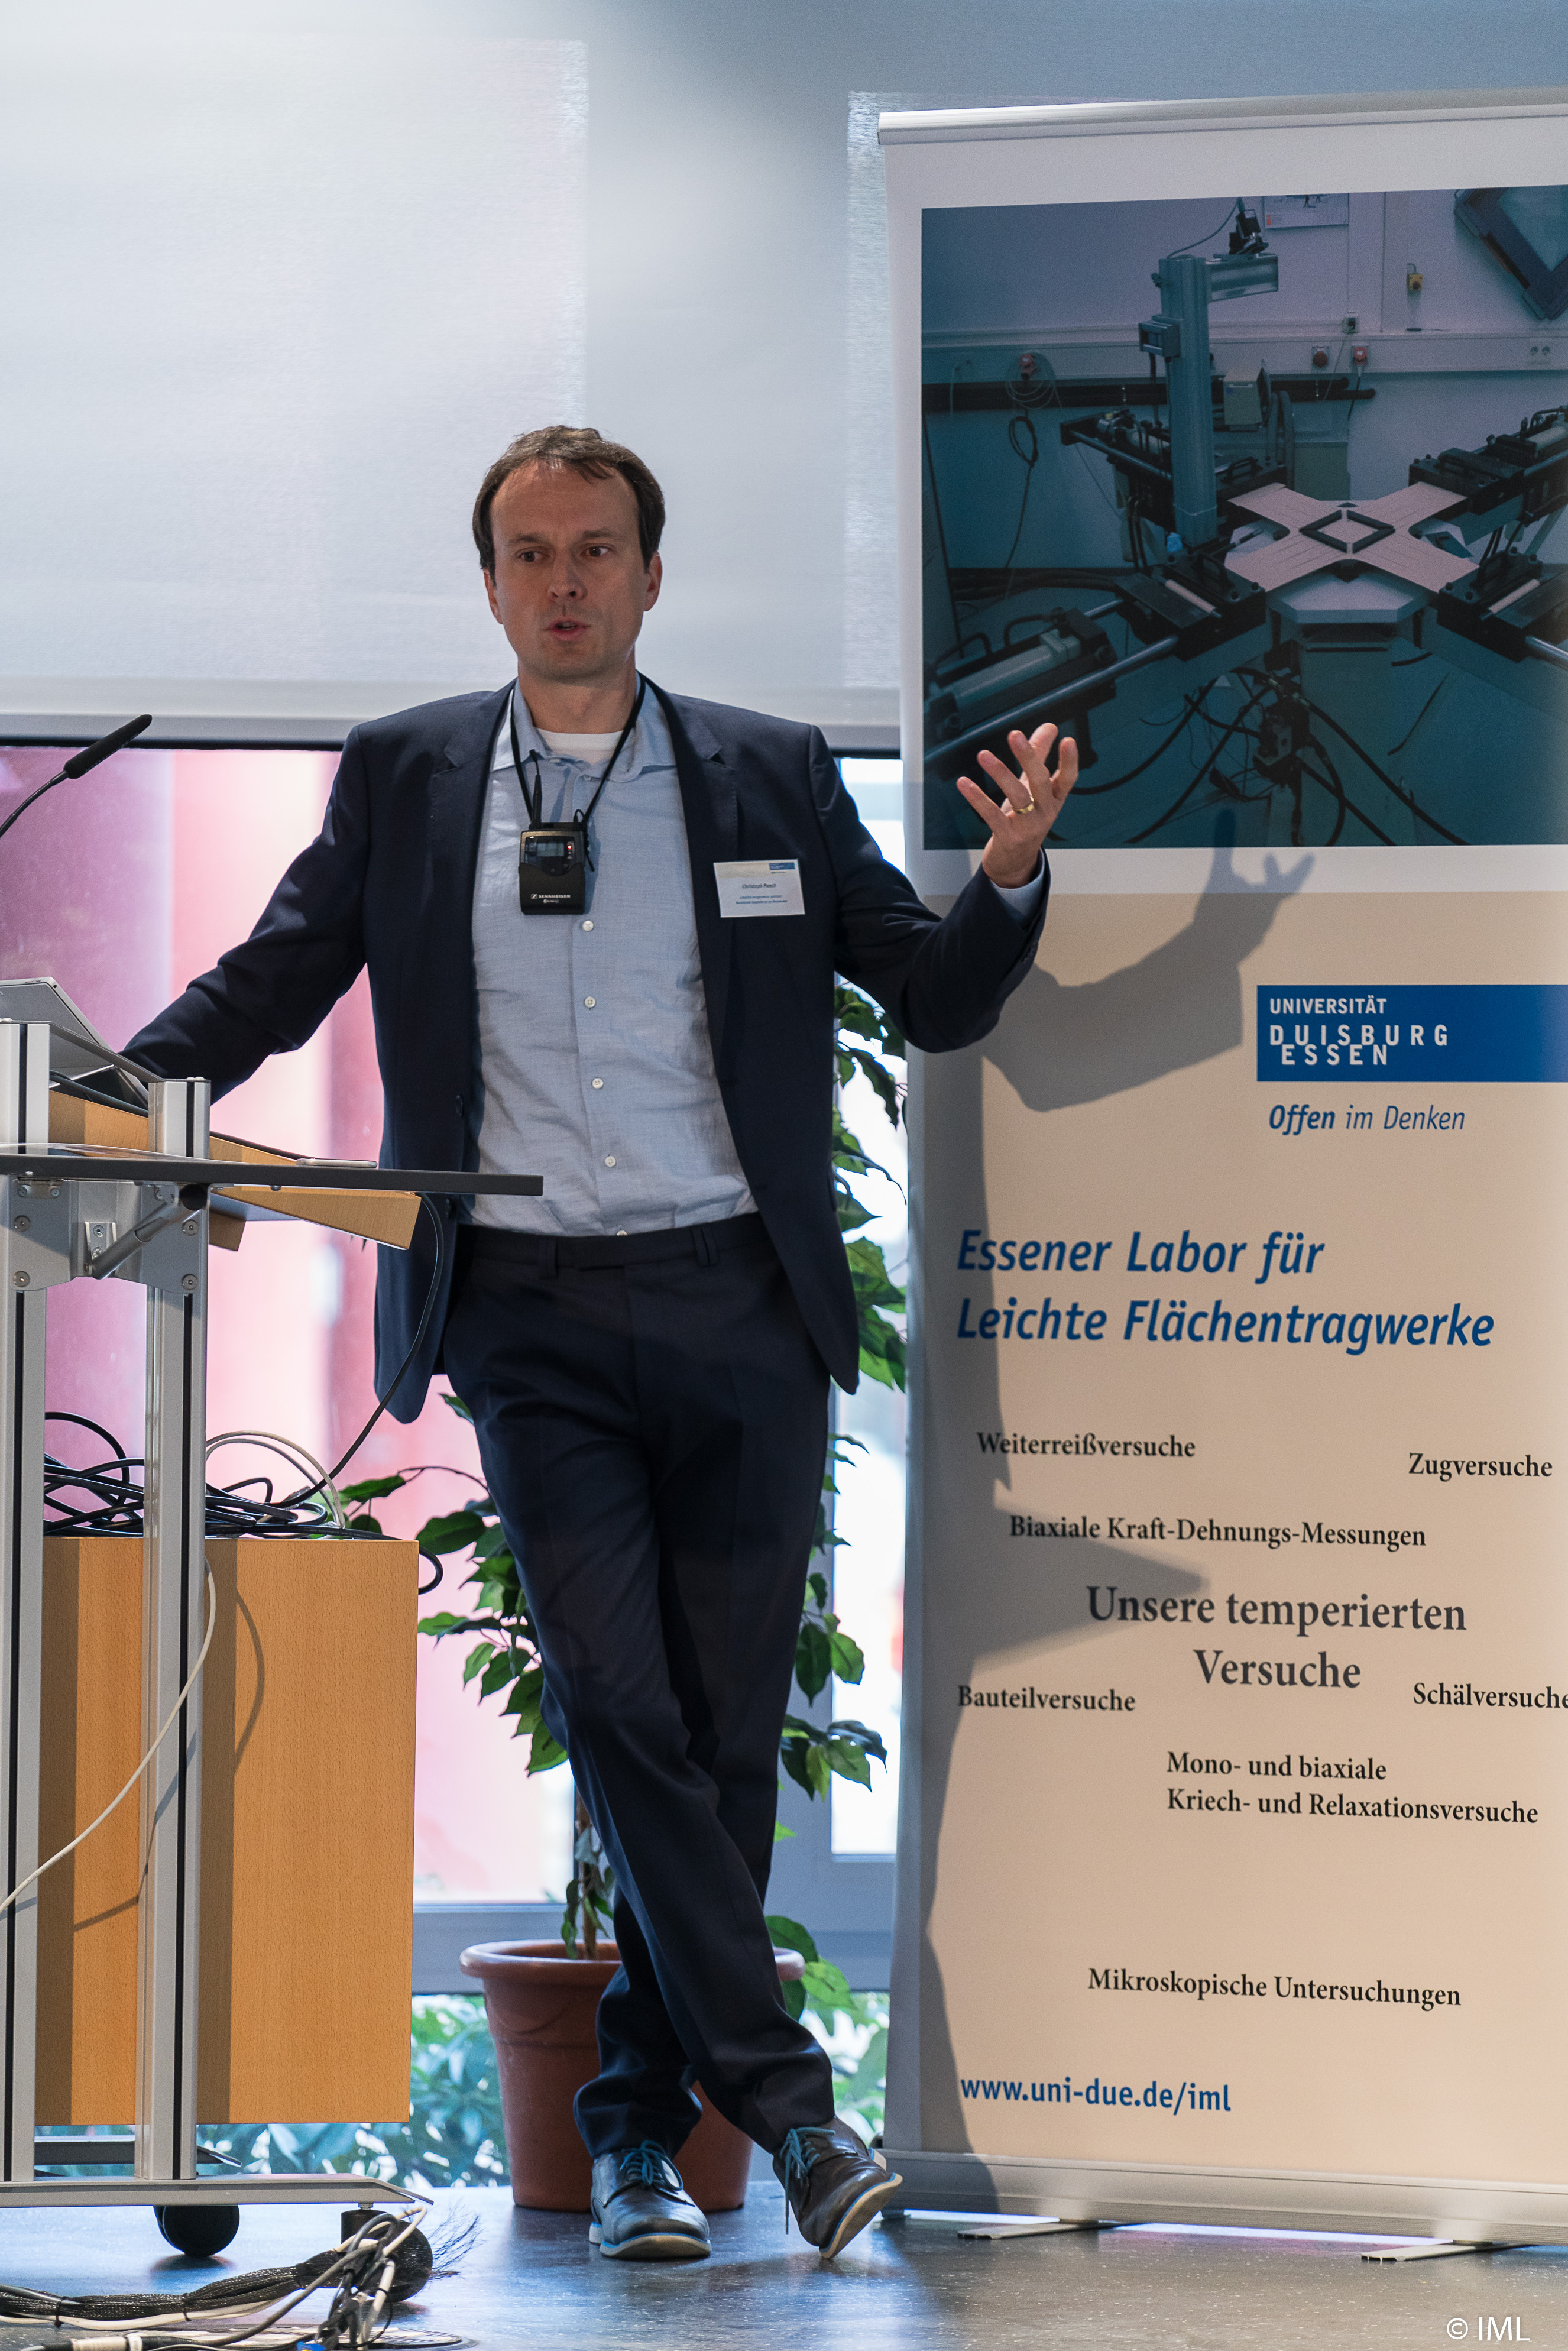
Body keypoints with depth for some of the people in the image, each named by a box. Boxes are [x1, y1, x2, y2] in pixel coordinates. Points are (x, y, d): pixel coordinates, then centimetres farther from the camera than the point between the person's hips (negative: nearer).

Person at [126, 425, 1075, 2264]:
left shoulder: (772, 778, 9)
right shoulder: (402, 777, 9)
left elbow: (937, 1000, 11)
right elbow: (269, 987, 10)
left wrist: (1012, 873, -9)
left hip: (737, 1303, 1)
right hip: (531, 1313, -1)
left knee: (724, 1730, 2)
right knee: (616, 1708, -13)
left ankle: (638, 2131, 13)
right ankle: (784, 2102, -9)